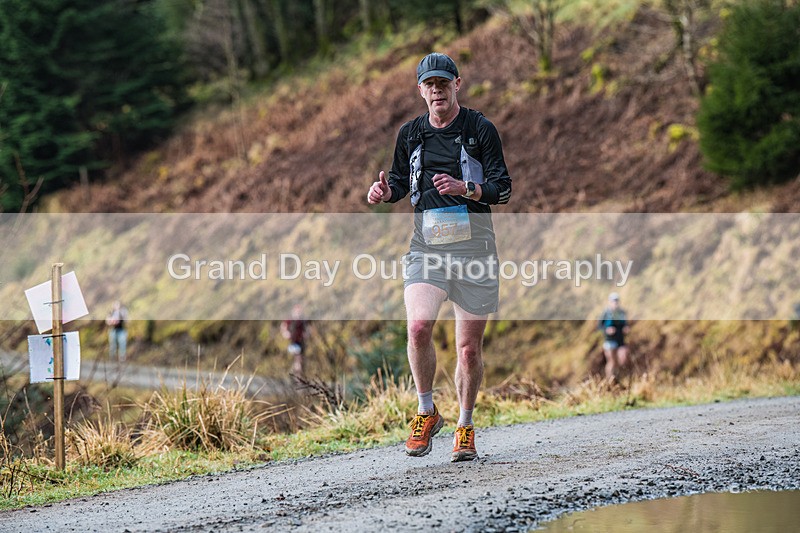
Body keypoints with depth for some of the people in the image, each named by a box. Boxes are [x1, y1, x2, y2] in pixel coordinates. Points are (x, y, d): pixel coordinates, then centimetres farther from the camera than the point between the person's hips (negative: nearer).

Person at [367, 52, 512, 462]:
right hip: (426, 245, 2)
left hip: (473, 247, -2)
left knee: (469, 346, 2)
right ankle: (427, 412, -1)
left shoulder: (480, 129, 0)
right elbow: (402, 182, 24)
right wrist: (385, 192, 1)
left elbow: (503, 190, -2)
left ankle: (465, 428, 20)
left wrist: (464, 188, -20)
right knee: (418, 327, -21)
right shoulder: (410, 134, 10)